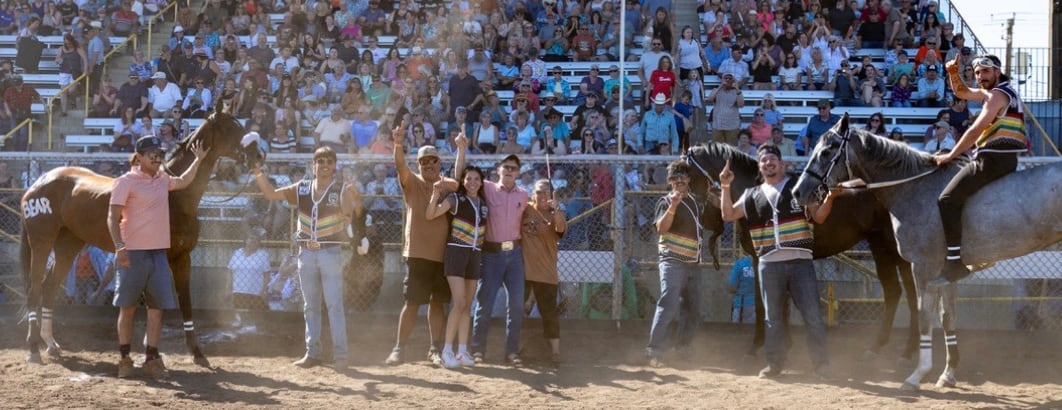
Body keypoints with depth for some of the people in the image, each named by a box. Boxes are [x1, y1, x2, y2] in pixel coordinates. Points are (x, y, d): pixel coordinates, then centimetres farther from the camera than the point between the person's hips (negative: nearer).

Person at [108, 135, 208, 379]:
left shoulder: (163, 180, 12)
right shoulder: (126, 182, -7)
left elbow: (183, 182, 34)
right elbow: (113, 218, -12)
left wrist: (198, 160, 26)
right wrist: (119, 246, -23)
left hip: (158, 253, 6)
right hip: (133, 253, -6)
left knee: (157, 308, 1)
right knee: (127, 307, 3)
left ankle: (151, 359, 5)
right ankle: (124, 358, 11)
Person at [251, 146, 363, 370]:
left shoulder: (342, 189, -3)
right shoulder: (302, 188, 7)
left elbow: (347, 218, -11)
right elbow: (271, 194, 8)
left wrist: (349, 200, -28)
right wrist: (259, 174, -5)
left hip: (330, 253, -4)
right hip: (306, 253, 4)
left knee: (334, 304, -7)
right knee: (310, 306, 9)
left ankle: (340, 354, -7)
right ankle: (312, 353, 15)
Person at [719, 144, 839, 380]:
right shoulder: (752, 195, 13)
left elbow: (818, 217, 2)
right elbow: (728, 215, 11)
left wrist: (829, 199, -17)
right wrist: (725, 188, 0)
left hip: (800, 261, -3)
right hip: (769, 264, 3)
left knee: (813, 316, -5)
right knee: (773, 318, 8)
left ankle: (822, 364, -1)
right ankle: (775, 364, 17)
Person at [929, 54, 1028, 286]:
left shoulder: (997, 95, -9)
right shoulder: (993, 91, 22)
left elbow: (975, 130, -13)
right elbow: (962, 93, 31)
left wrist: (951, 156, -7)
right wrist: (953, 74, 12)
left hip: (993, 160, -11)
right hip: (1007, 160, 11)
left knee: (948, 200, -16)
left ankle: (955, 262, -26)